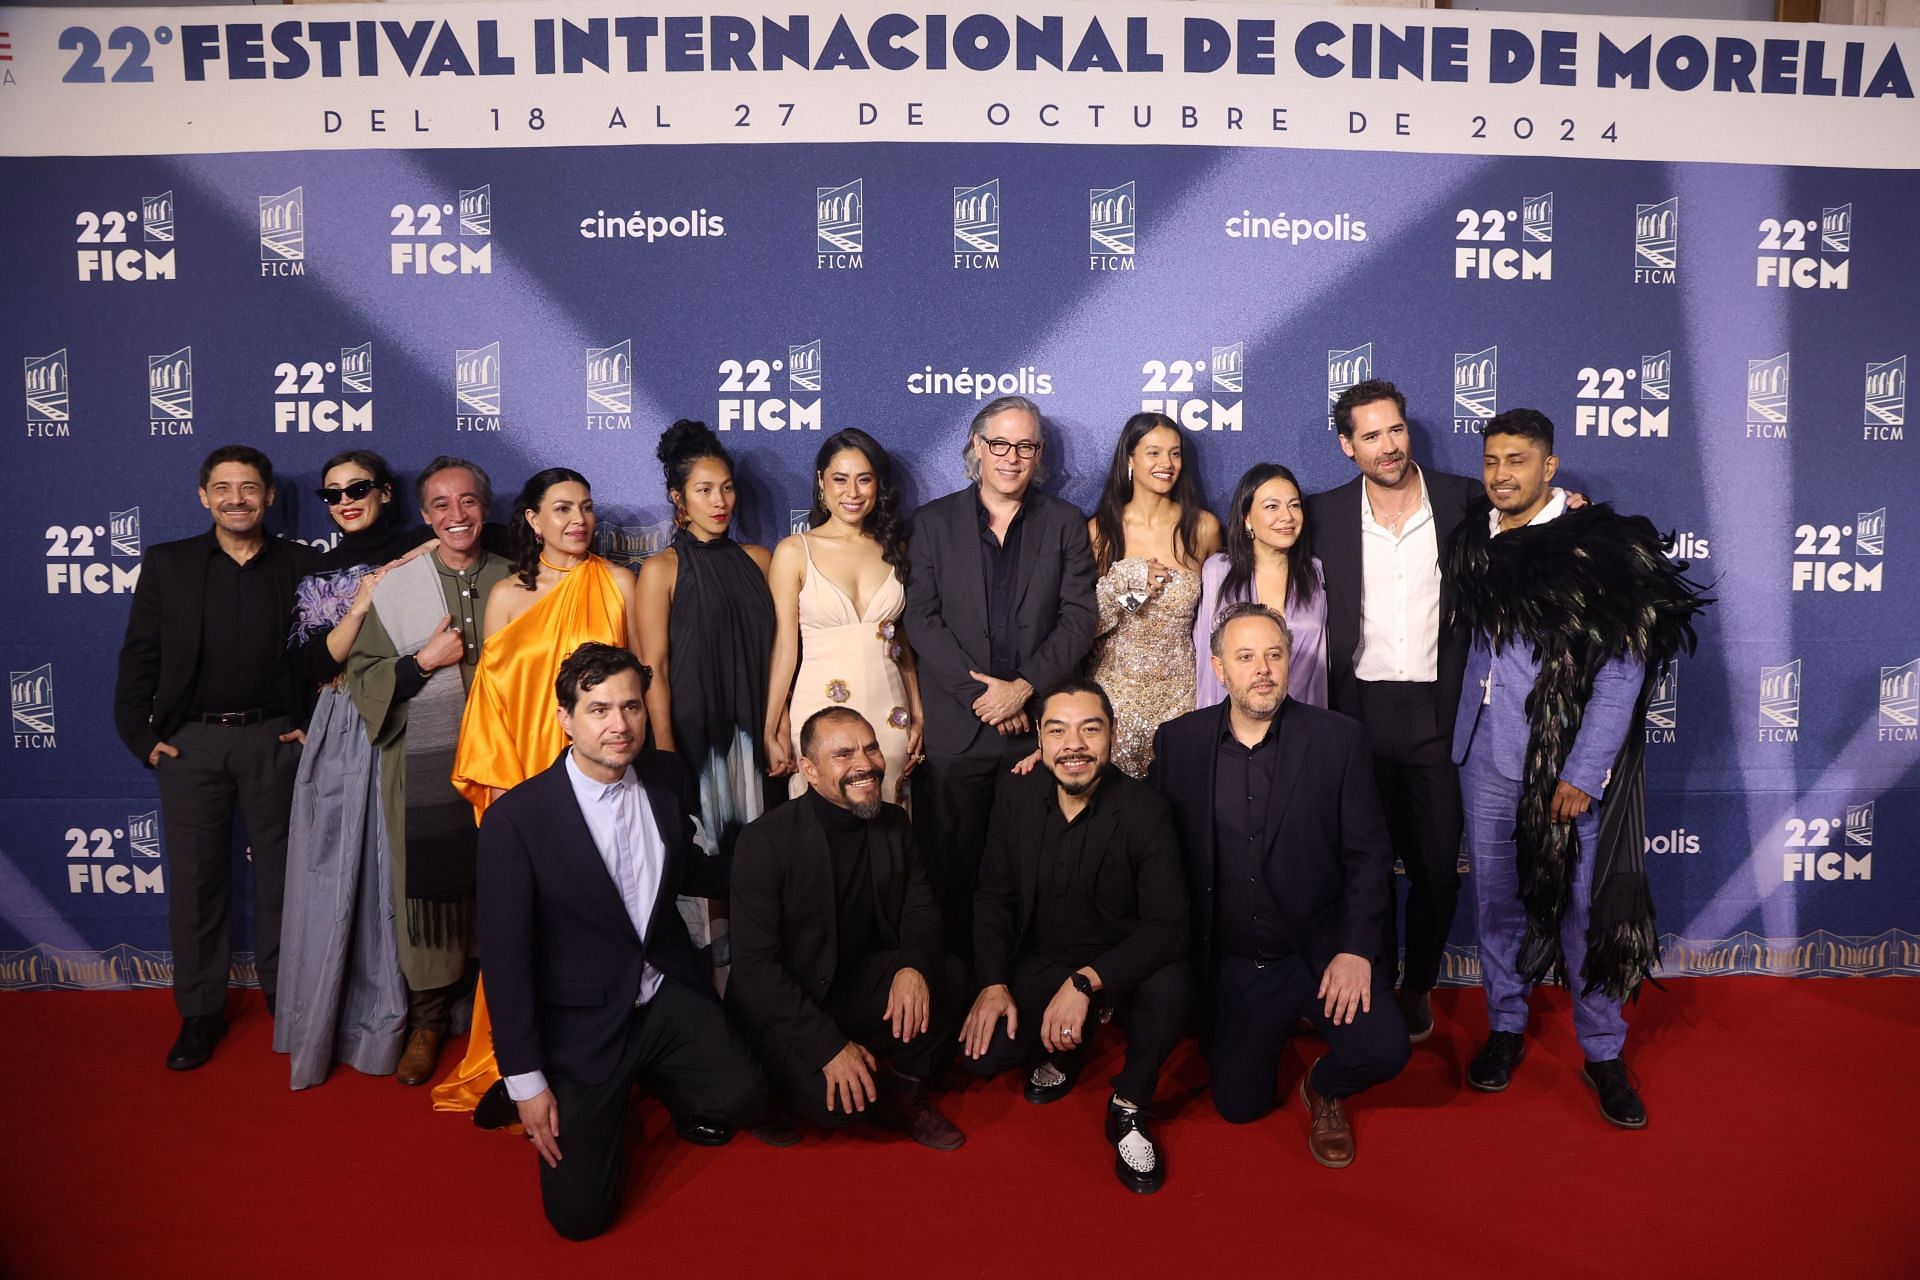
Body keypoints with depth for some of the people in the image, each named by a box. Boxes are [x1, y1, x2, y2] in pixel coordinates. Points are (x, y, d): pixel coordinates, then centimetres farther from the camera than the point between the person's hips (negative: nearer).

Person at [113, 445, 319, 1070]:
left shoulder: (301, 564, 2)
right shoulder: (166, 563, 4)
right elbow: (138, 658, 5)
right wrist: (141, 737, -1)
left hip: (274, 738, 0)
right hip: (190, 742, 1)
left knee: (280, 873, 8)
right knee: (194, 880, 6)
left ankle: (283, 993, 24)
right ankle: (200, 1012, 18)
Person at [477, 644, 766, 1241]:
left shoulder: (667, 777, -3)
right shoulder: (516, 818, -17)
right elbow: (505, 956, -12)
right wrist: (526, 1082, -10)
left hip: (670, 996, 4)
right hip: (583, 1021, -4)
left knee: (743, 1098, -17)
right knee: (579, 1213, -7)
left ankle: (654, 1079, 15)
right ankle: (608, 1102, 23)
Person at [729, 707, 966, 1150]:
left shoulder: (895, 823, 0)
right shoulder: (765, 841, -19)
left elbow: (921, 909, -1)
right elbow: (753, 963, -21)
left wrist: (914, 966, -26)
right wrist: (829, 1045, -27)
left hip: (861, 980, 5)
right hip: (785, 1001, -5)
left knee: (949, 976, -21)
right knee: (840, 1103, -27)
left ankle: (904, 1092, 1)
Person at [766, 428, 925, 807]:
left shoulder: (893, 548, 9)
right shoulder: (794, 551, -2)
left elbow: (902, 640, 12)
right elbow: (785, 646, -3)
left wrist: (918, 715, 9)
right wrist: (771, 731, -6)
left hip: (889, 712, 3)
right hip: (821, 709, -3)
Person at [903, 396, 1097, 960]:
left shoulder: (1065, 523, 9)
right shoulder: (934, 521, 7)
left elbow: (1078, 618, 2)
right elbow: (922, 619, -1)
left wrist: (1024, 687, -10)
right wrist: (980, 692, -9)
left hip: (1039, 720, 0)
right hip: (957, 724, 0)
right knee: (954, 860, 5)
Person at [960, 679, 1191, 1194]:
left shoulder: (1145, 810, -18)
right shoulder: (1016, 796, -6)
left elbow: (1167, 926, -24)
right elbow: (993, 896, 0)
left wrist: (1086, 981, -34)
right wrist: (993, 984, -14)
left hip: (1121, 966, -3)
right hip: (1041, 964, 3)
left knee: (1170, 986, -35)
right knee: (981, 1053, -19)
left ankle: (1129, 1108, -5)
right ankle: (1065, 1049, 18)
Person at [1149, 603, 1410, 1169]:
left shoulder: (1339, 739, -8)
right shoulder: (1178, 741, -4)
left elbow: (1368, 854, -7)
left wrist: (1356, 951, -15)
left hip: (1320, 949, -1)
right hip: (1229, 965, 2)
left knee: (1382, 1051, -23)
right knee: (1238, 1104, 4)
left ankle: (1323, 1090, 14)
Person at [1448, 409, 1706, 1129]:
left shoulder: (1599, 546, -9)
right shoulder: (1474, 542, 5)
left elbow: (1623, 668, -11)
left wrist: (1582, 774, -15)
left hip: (1567, 762, -4)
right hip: (1487, 754, 4)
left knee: (1584, 905, 3)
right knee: (1496, 896, 12)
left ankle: (1603, 1053, 19)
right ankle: (1505, 1028, 28)